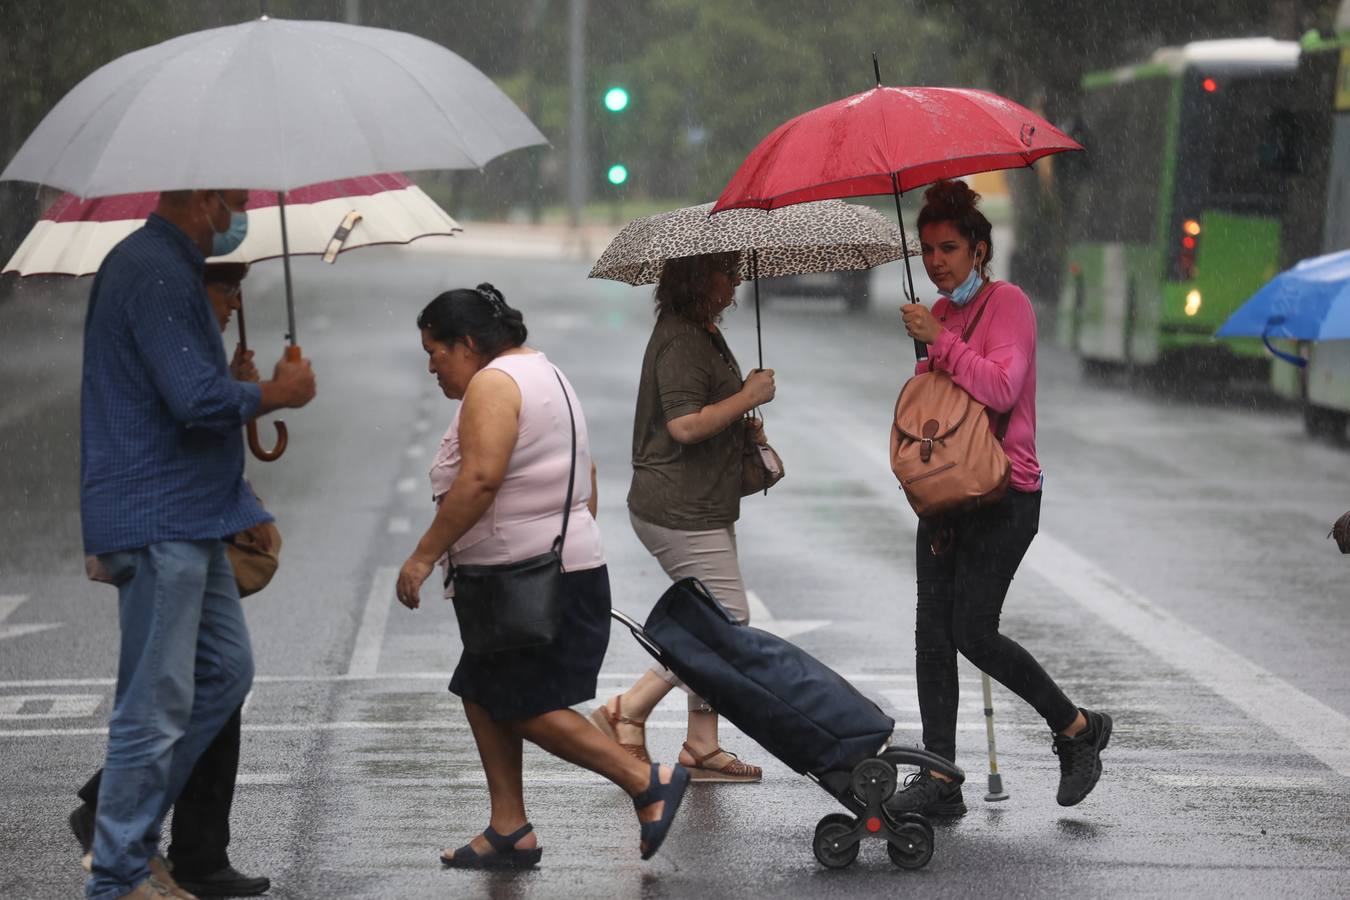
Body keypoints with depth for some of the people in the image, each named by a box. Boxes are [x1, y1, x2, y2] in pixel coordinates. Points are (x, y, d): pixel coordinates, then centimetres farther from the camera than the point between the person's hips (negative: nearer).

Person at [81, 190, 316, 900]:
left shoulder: (169, 267, 16)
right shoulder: (155, 273, -18)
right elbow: (199, 400, -24)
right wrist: (280, 392, -8)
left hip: (188, 519, 11)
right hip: (158, 521, -11)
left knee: (225, 672, 16)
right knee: (155, 703, -4)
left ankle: (128, 823, 22)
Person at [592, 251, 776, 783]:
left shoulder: (702, 335, 17)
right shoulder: (680, 341, -17)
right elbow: (684, 425, -26)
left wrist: (742, 428, 13)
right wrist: (748, 397, -17)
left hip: (701, 509, 11)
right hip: (680, 513, -11)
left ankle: (702, 747, 15)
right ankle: (627, 712, -2)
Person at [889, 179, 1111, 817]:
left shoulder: (1007, 303, -8)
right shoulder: (943, 312, 15)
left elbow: (1002, 388, -22)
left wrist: (939, 341, -24)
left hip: (1003, 494, -8)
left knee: (973, 632, -12)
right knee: (932, 631, 1)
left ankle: (1079, 729, 8)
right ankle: (940, 780, 5)